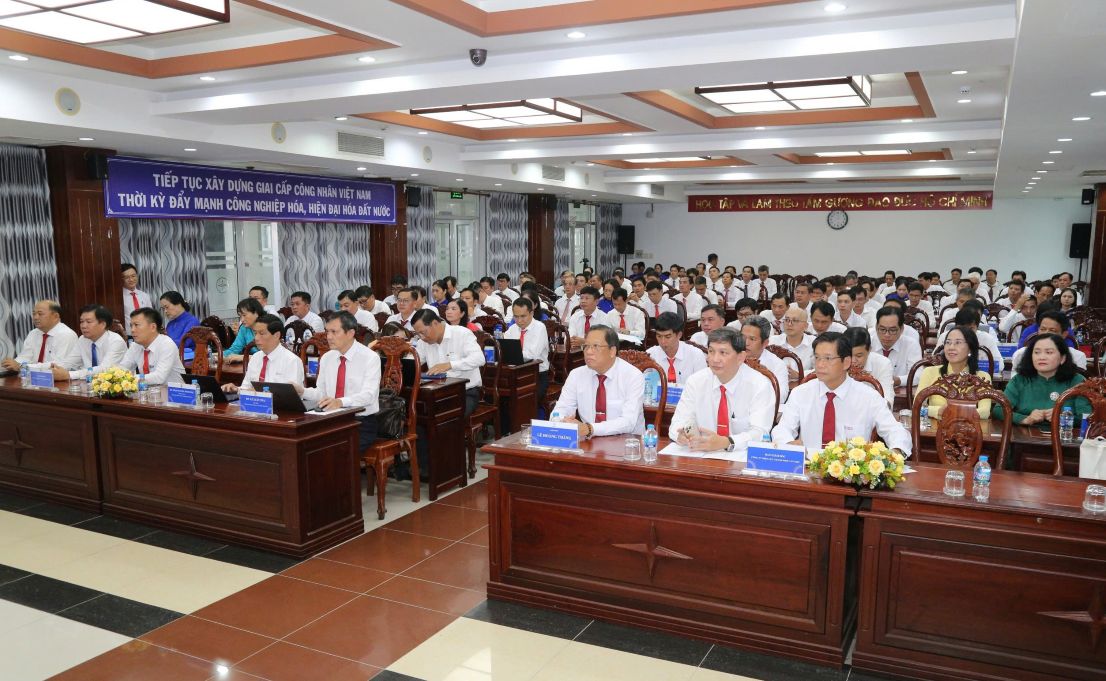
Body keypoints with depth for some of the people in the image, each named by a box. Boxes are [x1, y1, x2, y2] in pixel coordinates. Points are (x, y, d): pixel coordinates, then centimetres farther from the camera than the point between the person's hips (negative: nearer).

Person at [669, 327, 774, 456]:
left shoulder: (760, 386, -8)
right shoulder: (695, 382, 2)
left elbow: (760, 434, -17)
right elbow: (678, 422, 0)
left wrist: (724, 442, -35)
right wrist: (682, 435, -25)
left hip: (745, 459, -1)